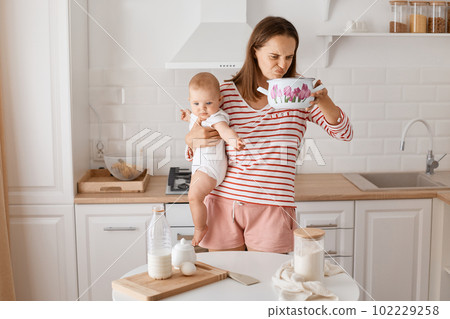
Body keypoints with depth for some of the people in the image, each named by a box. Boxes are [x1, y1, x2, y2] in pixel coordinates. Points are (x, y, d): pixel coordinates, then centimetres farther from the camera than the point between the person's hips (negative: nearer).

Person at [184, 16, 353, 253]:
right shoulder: (224, 93, 3)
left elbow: (345, 133, -4)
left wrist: (323, 101, -22)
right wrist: (191, 138, -12)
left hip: (272, 207, 0)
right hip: (222, 203, 1)